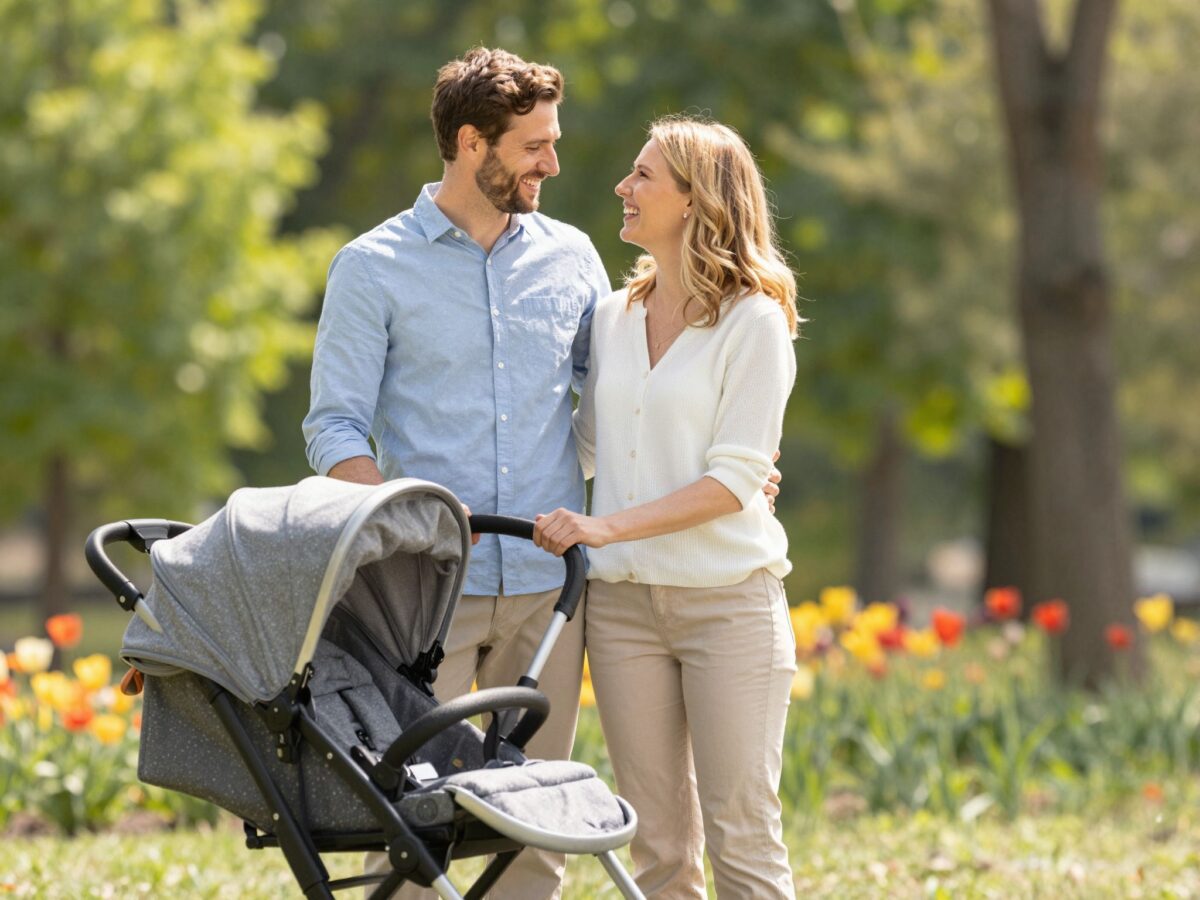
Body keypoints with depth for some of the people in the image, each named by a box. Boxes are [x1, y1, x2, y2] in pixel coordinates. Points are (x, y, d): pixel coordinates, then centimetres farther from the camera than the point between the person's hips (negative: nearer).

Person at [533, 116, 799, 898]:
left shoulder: (754, 322, -6)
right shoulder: (613, 317, 11)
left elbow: (735, 480, -13)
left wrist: (608, 526, -20)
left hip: (728, 598, -5)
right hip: (623, 600, 5)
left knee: (742, 837, -5)